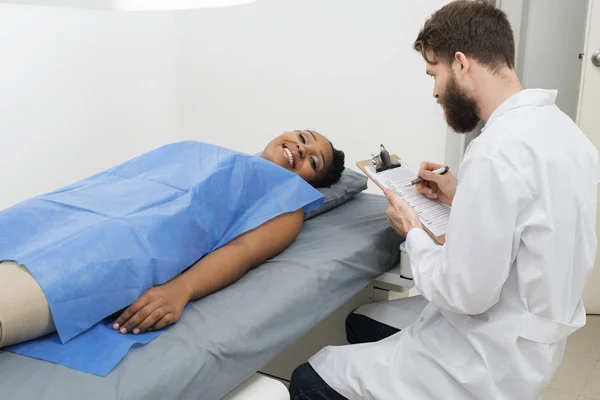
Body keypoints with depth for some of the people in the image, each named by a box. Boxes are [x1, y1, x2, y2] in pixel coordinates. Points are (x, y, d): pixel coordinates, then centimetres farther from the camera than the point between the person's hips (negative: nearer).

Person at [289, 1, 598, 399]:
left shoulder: (497, 152, -28)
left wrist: (414, 233, -8)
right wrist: (464, 199, 8)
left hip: (495, 359, -10)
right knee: (362, 321, 24)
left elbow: (466, 293, -24)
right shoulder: (556, 125, 2)